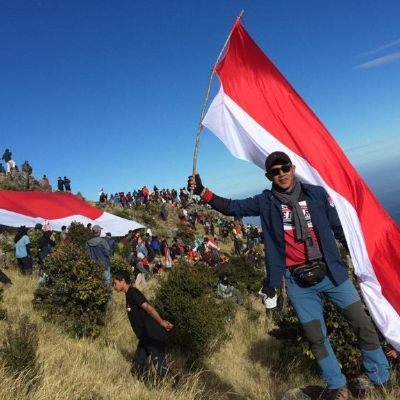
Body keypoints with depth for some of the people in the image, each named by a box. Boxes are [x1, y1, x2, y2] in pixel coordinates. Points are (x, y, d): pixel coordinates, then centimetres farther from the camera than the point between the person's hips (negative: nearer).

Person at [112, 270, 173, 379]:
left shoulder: (133, 293, -15)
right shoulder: (129, 295, 16)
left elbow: (148, 308, -24)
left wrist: (161, 323, -28)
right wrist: (161, 322, 11)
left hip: (154, 336, -10)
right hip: (145, 337, 10)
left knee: (160, 367, -6)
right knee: (137, 364, 14)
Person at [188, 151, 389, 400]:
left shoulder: (317, 193, -1)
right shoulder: (266, 202, -1)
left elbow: (338, 228, 5)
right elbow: (232, 207, -6)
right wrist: (202, 191, -17)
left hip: (331, 272, 1)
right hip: (298, 282, 0)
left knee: (364, 325, 8)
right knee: (316, 338, 10)